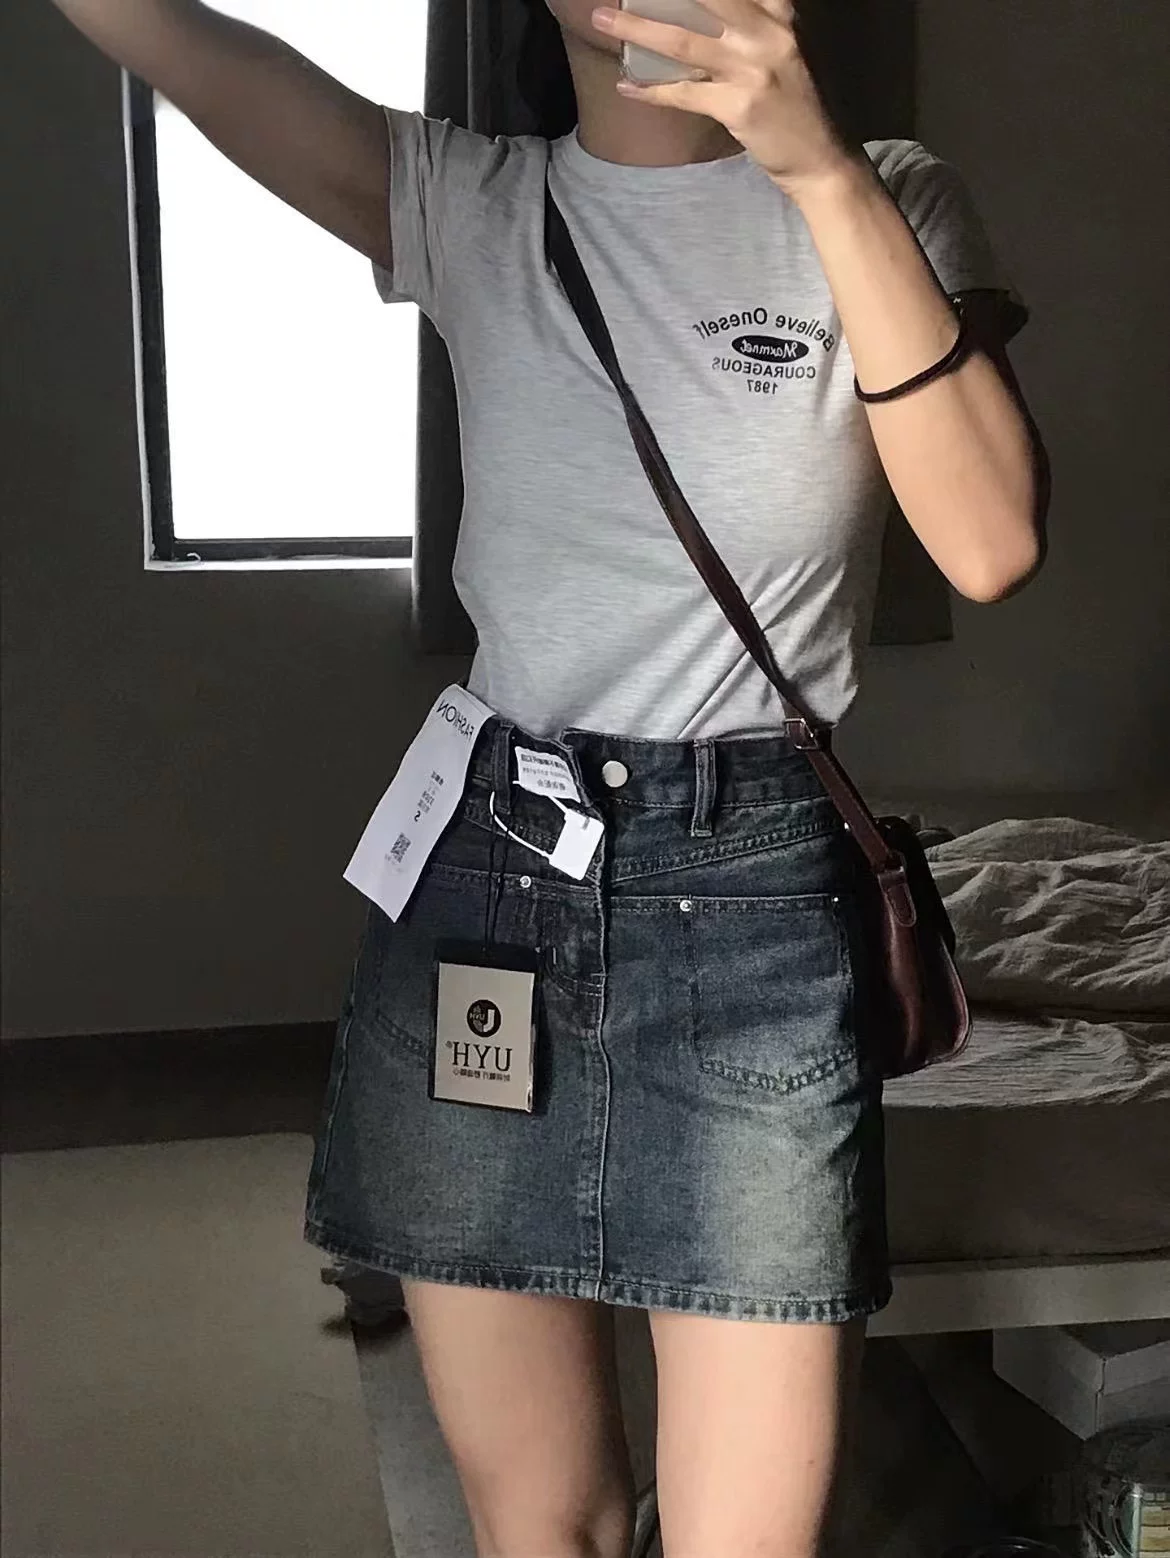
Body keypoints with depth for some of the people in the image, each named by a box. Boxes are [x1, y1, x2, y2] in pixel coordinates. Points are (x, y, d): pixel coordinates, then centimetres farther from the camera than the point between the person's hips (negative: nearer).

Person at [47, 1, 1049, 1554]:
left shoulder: (883, 203, 2)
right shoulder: (462, 202, 7)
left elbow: (992, 544, -14)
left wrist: (823, 167, -19)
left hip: (754, 897, -2)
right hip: (484, 876, 2)